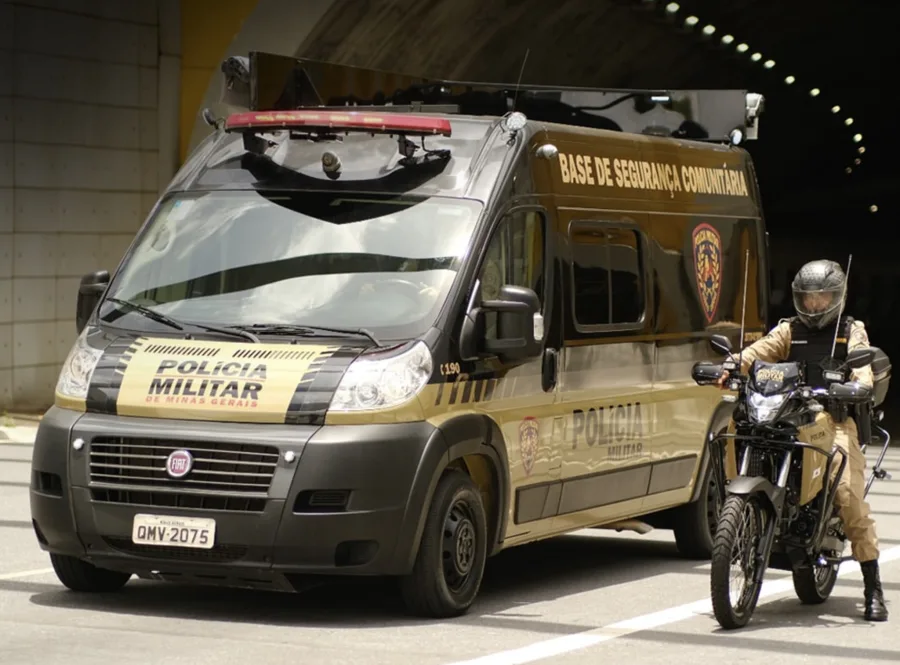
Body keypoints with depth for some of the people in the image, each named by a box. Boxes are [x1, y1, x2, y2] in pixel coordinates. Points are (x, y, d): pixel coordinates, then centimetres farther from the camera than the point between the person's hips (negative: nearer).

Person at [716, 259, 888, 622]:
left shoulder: (852, 332, 17)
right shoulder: (789, 331, 22)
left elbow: (863, 367, -1)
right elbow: (759, 351, 3)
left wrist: (860, 387, -25)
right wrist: (732, 365, -18)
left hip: (835, 419, -3)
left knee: (850, 495, -17)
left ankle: (873, 588, -12)